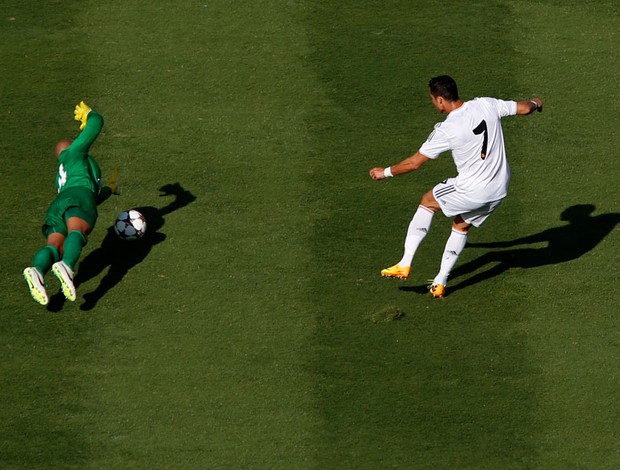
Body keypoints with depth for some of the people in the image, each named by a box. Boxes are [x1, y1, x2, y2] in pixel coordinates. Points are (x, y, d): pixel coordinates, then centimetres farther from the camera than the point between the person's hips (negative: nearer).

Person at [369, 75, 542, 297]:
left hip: (471, 191, -6)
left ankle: (405, 264, 14)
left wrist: (385, 172, 7)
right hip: (500, 188, 6)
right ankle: (440, 283, 29)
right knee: (461, 227, 27)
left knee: (427, 201, 20)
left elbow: (414, 163, -10)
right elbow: (524, 108, 7)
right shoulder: (487, 105, -7)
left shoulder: (446, 131, -20)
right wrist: (535, 103, 32)